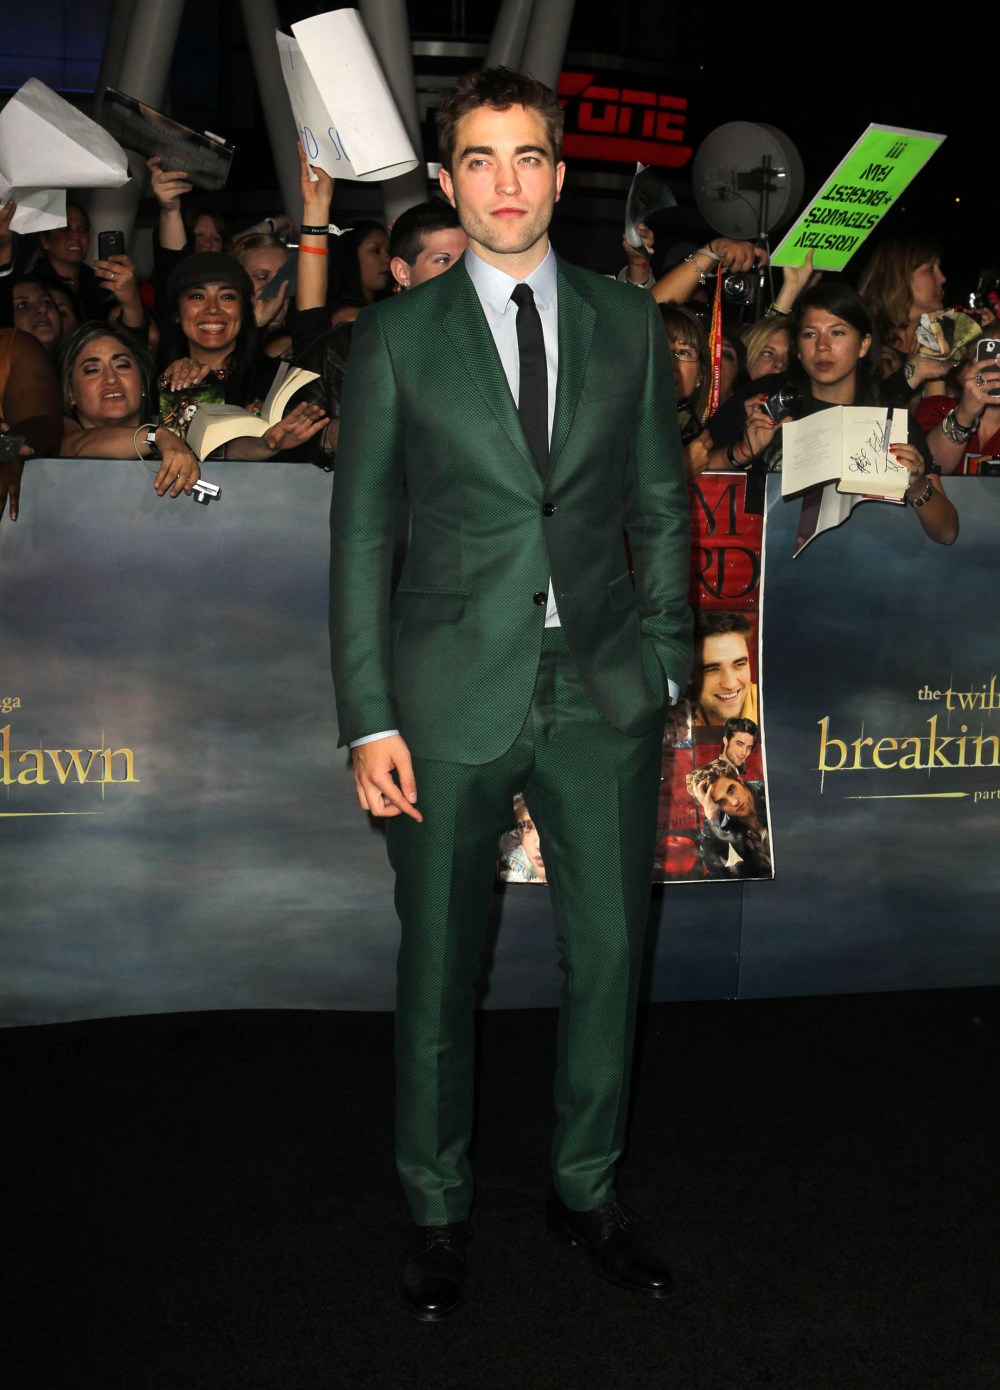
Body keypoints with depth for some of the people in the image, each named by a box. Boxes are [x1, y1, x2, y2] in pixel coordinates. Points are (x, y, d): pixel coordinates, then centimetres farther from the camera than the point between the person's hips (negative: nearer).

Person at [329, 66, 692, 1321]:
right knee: (438, 966, 7)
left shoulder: (628, 324, 8)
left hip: (604, 695, 2)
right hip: (453, 696, -2)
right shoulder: (397, 337, 1)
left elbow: (662, 509, 11)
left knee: (610, 954, 10)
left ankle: (586, 1189, 30)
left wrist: (663, 662, 3)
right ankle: (436, 1209, 27)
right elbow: (359, 536, 0)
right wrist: (369, 721, -6)